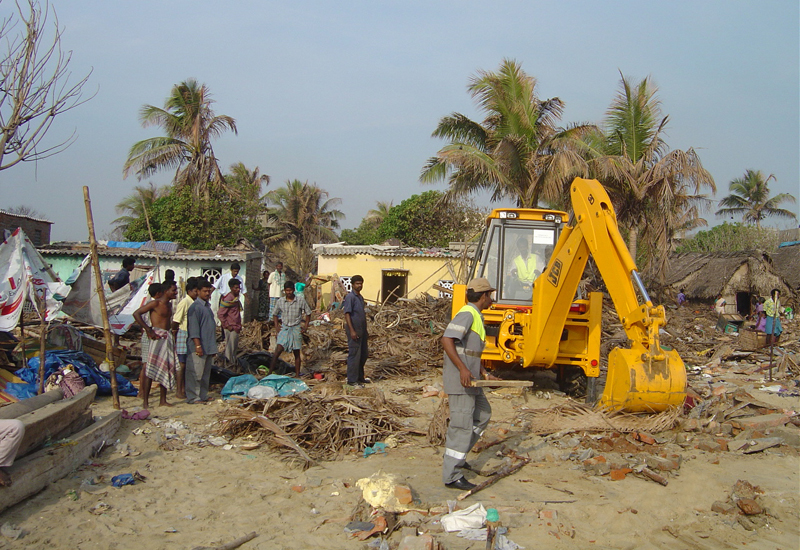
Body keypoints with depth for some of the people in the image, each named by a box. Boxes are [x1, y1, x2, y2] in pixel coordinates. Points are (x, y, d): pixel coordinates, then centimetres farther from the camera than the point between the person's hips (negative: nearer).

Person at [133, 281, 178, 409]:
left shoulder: (169, 304, 16)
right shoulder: (155, 303, -8)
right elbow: (136, 314, -14)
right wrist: (149, 330, -16)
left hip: (167, 337, 8)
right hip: (157, 337, -8)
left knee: (166, 368, 9)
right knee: (150, 369, -7)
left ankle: (163, 400, 16)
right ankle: (145, 401, -4)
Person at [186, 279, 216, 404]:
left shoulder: (207, 305, 17)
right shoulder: (195, 307, -11)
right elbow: (194, 328, -16)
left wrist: (213, 346, 21)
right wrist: (197, 345, -20)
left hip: (209, 347, 9)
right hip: (199, 347, -9)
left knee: (206, 372, 12)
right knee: (195, 372, -5)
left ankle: (203, 395, 20)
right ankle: (193, 397, -1)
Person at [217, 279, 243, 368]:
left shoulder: (236, 298, 12)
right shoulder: (228, 299, -16)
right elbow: (220, 314, -19)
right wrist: (227, 326, -16)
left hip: (236, 328, 9)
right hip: (230, 328, -9)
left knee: (235, 348, 16)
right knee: (230, 348, -3)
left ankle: (233, 364, 25)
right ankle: (228, 365, 4)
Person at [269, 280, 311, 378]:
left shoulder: (300, 300, -4)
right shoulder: (280, 301, 0)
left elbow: (308, 313, 6)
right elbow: (275, 314, 16)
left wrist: (306, 326, 1)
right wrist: (276, 326, 5)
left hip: (296, 329, -1)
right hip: (284, 328, 1)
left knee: (297, 353, 6)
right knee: (278, 350, -11)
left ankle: (297, 375, 15)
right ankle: (270, 372, -7)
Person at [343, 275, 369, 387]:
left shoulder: (360, 297, 15)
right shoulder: (350, 297, -12)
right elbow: (347, 314, -17)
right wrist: (352, 331, -22)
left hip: (362, 330, 9)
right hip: (354, 330, -9)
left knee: (364, 354, 14)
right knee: (354, 355, -4)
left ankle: (360, 377, 27)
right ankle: (352, 380, 4)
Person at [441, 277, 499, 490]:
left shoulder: (476, 317, 18)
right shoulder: (467, 314, -14)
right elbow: (447, 340, -26)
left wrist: (485, 375, 18)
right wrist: (462, 369, -31)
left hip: (470, 380, 11)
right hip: (459, 380, -11)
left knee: (482, 415, 21)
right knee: (462, 425, -7)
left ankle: (457, 455, 27)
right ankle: (452, 476, -1)